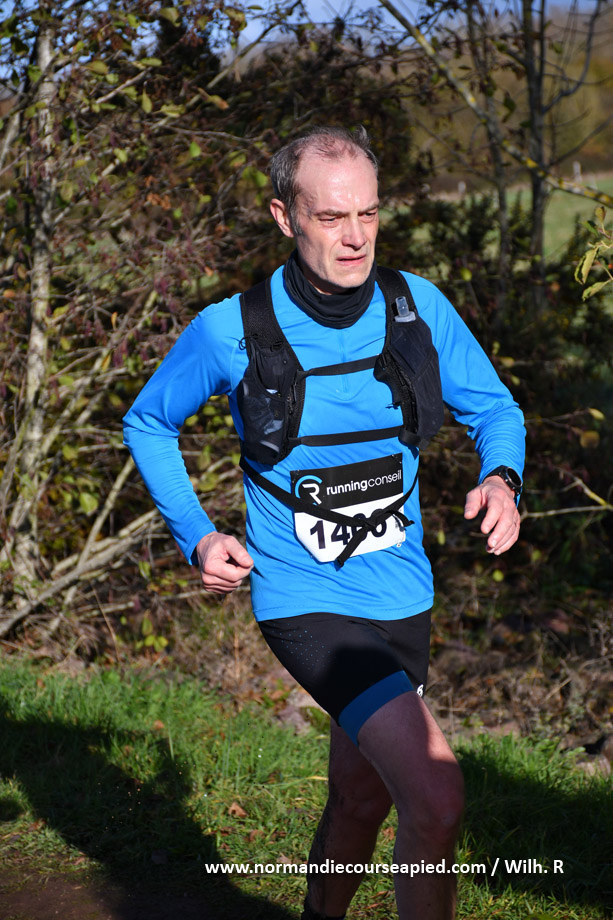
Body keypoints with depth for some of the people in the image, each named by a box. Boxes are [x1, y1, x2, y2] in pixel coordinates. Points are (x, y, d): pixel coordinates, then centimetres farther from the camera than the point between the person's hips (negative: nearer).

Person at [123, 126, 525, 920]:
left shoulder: (418, 308, -4)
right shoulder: (231, 331, -12)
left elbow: (494, 408, 9)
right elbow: (147, 423, 6)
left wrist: (502, 478, -14)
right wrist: (196, 538, -6)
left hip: (401, 598, 5)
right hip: (306, 605, -5)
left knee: (362, 800, 23)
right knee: (436, 800, -23)